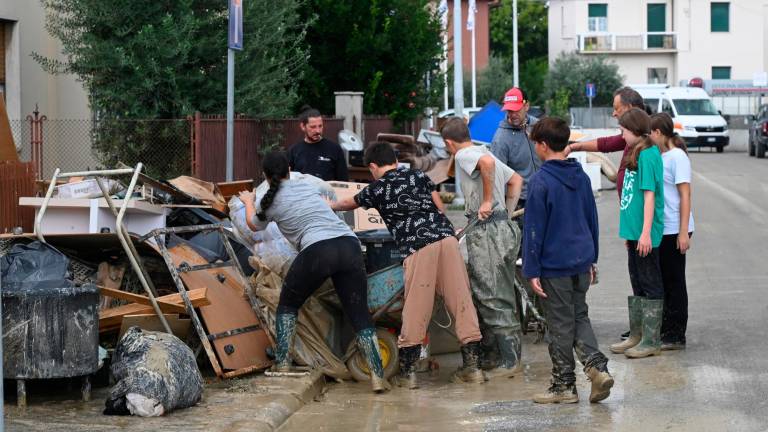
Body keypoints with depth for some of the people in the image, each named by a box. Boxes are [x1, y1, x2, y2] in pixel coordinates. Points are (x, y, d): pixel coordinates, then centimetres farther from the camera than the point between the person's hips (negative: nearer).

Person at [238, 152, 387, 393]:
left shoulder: (271, 201, 13)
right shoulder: (308, 186, 26)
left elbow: (254, 225, 36)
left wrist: (248, 202, 57)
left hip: (317, 251, -4)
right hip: (350, 245, 4)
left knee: (287, 306, 20)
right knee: (359, 316, 6)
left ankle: (282, 366, 12)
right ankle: (378, 375, -7)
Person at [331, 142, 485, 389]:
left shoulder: (377, 189, 12)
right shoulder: (418, 176, 19)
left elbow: (349, 203, 32)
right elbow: (440, 207, 18)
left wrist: (329, 206, 52)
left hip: (418, 248, -3)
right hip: (446, 237, 3)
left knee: (415, 310, 2)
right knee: (461, 300, 4)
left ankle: (407, 371, 6)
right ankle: (471, 365, 4)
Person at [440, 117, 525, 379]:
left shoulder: (464, 155, -7)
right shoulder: (482, 153, 22)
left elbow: (487, 162, -29)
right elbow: (516, 180, 27)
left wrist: (487, 200, -21)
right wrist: (507, 211, 20)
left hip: (488, 230, -10)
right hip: (503, 227, 10)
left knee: (493, 298, -7)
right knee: (483, 296, 16)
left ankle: (510, 360, -5)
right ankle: (490, 355, 22)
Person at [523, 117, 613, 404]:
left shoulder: (541, 181, -14)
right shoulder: (581, 177, 8)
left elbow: (534, 229, -13)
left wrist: (532, 270, -10)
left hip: (554, 265, -6)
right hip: (582, 262, 6)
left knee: (560, 326, 2)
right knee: (580, 318, 17)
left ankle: (564, 386, 10)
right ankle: (597, 367, -1)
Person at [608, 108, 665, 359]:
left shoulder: (647, 155, -15)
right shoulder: (636, 153, 14)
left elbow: (649, 195, -20)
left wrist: (645, 233, -23)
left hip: (645, 234, -10)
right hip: (635, 232, 10)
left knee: (650, 285, -3)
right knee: (638, 284, 16)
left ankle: (651, 341, 2)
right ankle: (636, 336, 24)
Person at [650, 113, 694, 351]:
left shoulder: (677, 157, -12)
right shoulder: (658, 157, 11)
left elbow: (685, 196, -15)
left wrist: (683, 232, -18)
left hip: (674, 230, -8)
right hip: (660, 229, 8)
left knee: (674, 282, -1)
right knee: (663, 281, 13)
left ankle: (676, 336, 5)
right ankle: (665, 331, 21)